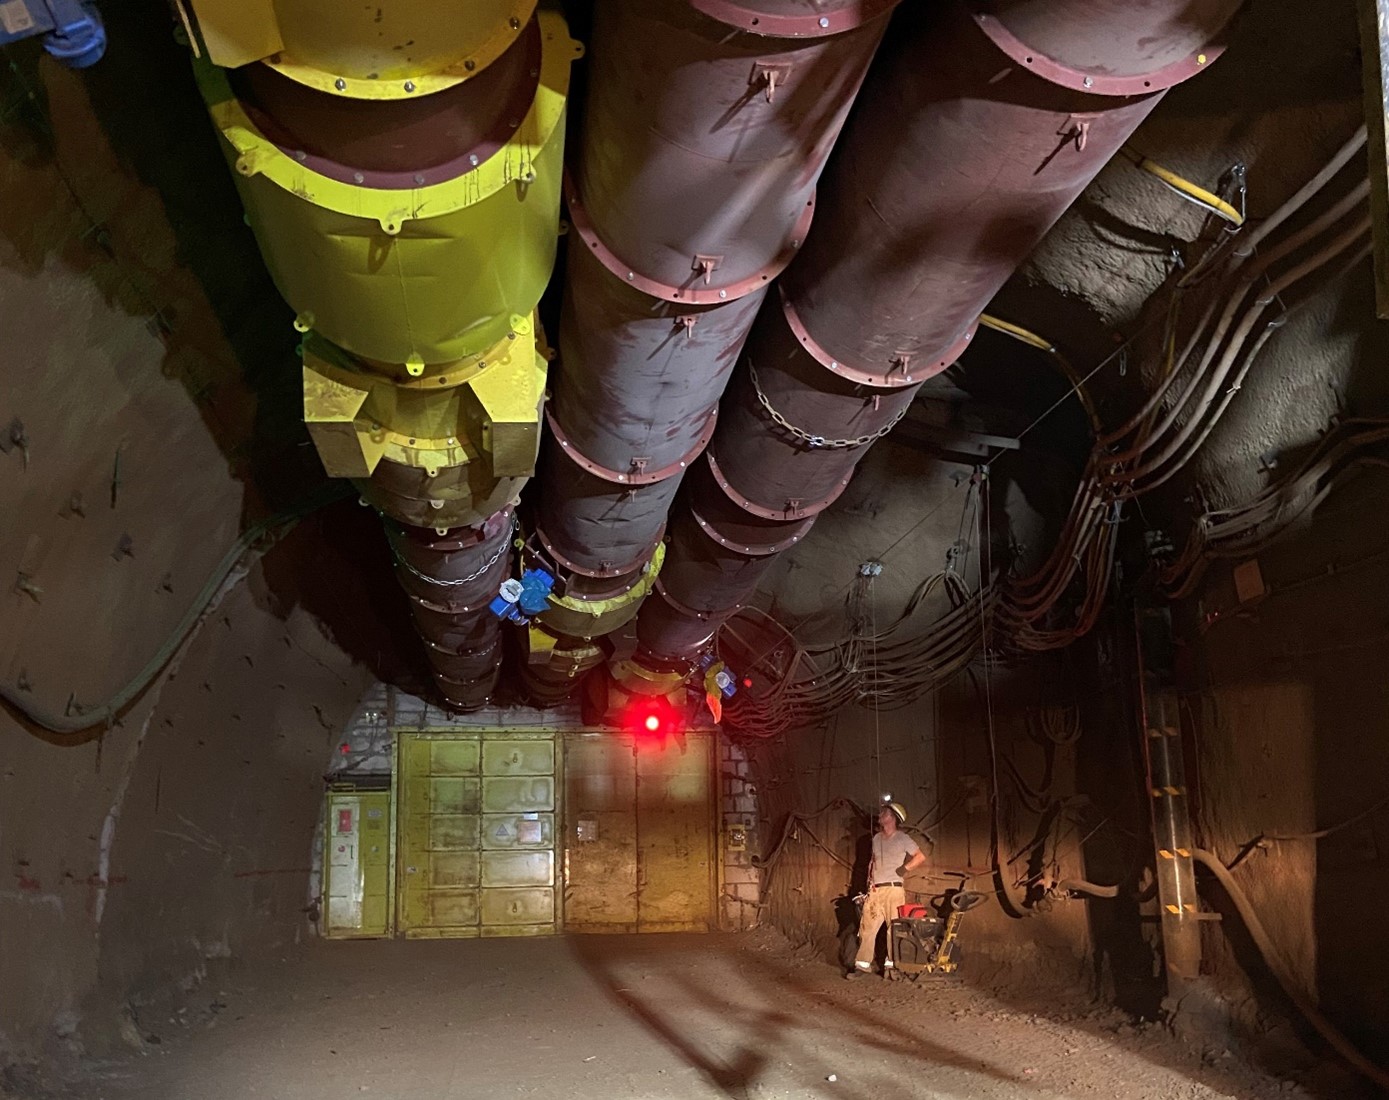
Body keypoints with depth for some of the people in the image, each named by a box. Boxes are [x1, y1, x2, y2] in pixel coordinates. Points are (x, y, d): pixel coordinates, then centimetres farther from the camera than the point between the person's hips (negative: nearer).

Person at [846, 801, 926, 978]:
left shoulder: (902, 839, -4)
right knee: (867, 927, 1)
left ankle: (891, 964, 9)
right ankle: (863, 964, 5)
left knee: (894, 928, -1)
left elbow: (920, 857, -5)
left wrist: (904, 869, -7)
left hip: (893, 889, -5)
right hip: (875, 890, 5)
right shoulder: (877, 838, 14)